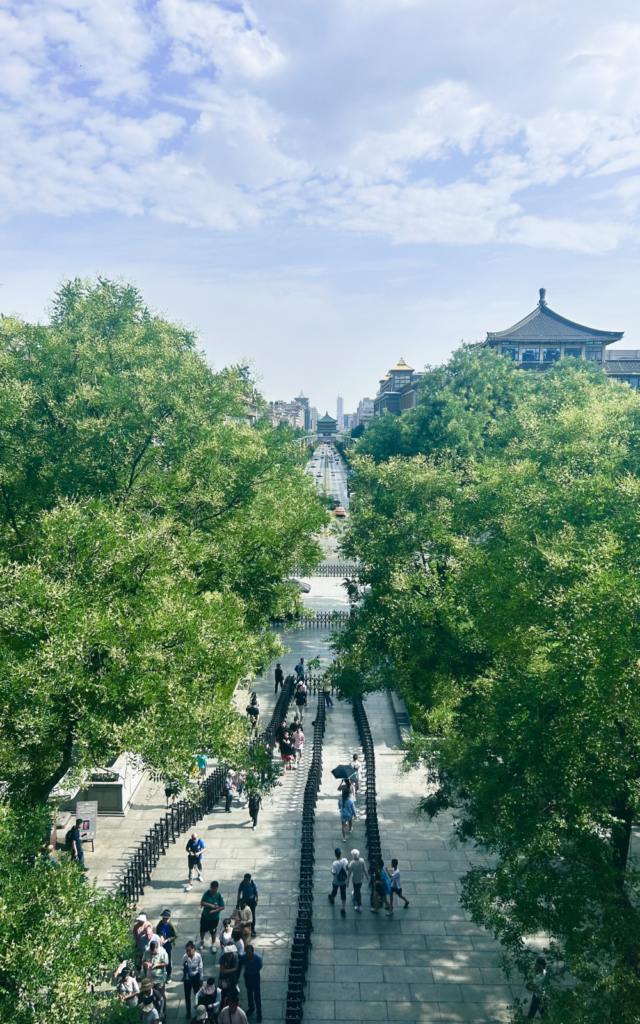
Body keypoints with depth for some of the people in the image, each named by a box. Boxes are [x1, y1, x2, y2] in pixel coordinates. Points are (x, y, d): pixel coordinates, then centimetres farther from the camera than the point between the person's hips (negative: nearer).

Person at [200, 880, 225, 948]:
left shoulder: (219, 896, -21)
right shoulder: (207, 893, -18)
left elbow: (222, 907, -17)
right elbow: (202, 903, -19)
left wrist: (214, 911, -28)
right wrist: (210, 905, -31)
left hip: (215, 918, -2)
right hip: (205, 916, 2)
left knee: (213, 932, 15)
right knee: (202, 930, 20)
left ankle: (213, 945, 39)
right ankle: (202, 942, 49)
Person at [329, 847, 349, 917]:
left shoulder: (335, 863, -33)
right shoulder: (345, 860, -20)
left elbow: (334, 873, -28)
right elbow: (348, 869, -5)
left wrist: (331, 870, -9)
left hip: (336, 881, -2)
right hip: (344, 880, 3)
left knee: (334, 890, 28)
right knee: (343, 894, 17)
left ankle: (332, 899, 57)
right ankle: (344, 909, 21)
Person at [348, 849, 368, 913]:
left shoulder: (352, 863, -30)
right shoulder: (362, 860, -20)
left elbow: (350, 872, -19)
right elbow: (365, 869, -8)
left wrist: (348, 880, -4)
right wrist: (367, 876, 9)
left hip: (355, 879, -4)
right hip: (361, 878, 4)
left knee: (357, 891, 12)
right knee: (358, 889, 29)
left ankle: (359, 906, 19)